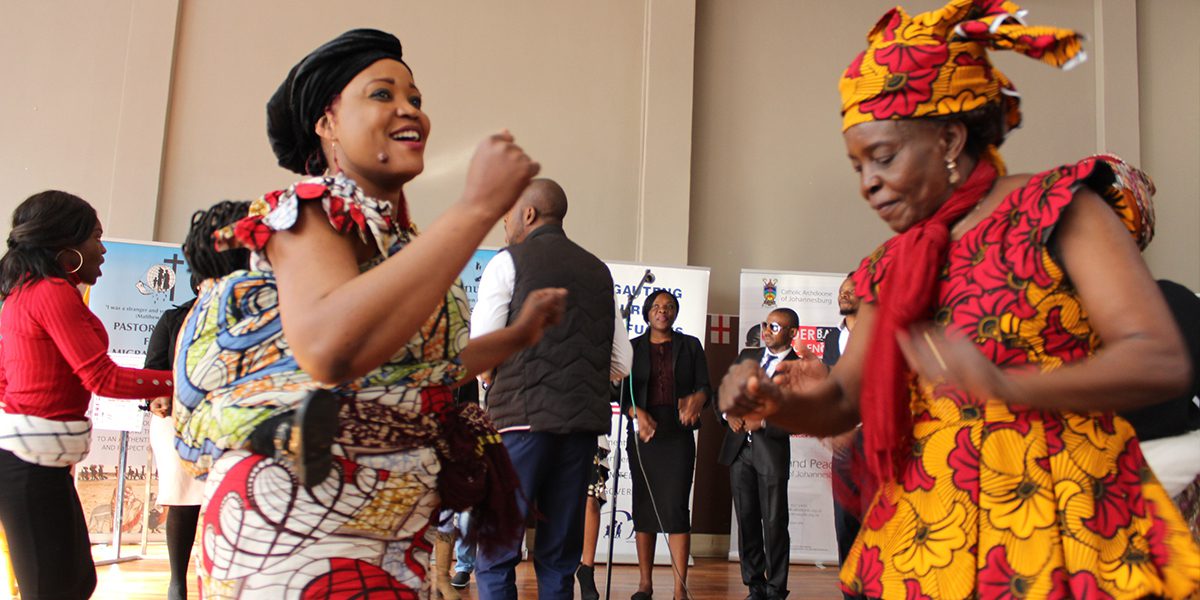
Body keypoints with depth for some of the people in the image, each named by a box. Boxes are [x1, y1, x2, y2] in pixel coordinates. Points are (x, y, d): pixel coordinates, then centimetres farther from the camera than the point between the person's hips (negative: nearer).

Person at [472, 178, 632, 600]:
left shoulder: (508, 262, 1)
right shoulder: (598, 271, 16)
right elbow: (621, 364, 14)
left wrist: (490, 379, 15)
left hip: (523, 420, -5)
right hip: (585, 422, 5)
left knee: (495, 553, 0)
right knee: (560, 556, 11)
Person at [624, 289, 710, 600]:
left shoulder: (690, 345, 11)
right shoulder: (633, 347, 11)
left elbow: (705, 386, 6)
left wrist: (697, 399, -18)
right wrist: (637, 414, -15)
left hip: (678, 434, -1)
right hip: (642, 433, 1)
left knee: (676, 508, -8)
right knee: (643, 507, 5)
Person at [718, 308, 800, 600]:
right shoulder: (747, 356, 14)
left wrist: (763, 422, -17)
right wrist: (729, 414, -5)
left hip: (772, 452, -4)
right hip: (739, 448, 4)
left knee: (774, 524, -1)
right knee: (746, 521, 8)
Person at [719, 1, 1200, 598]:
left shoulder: (1058, 211, -5)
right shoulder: (893, 267, 10)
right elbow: (840, 404, 11)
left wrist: (1003, 385, -32)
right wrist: (772, 400, -11)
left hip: (1055, 531, -4)